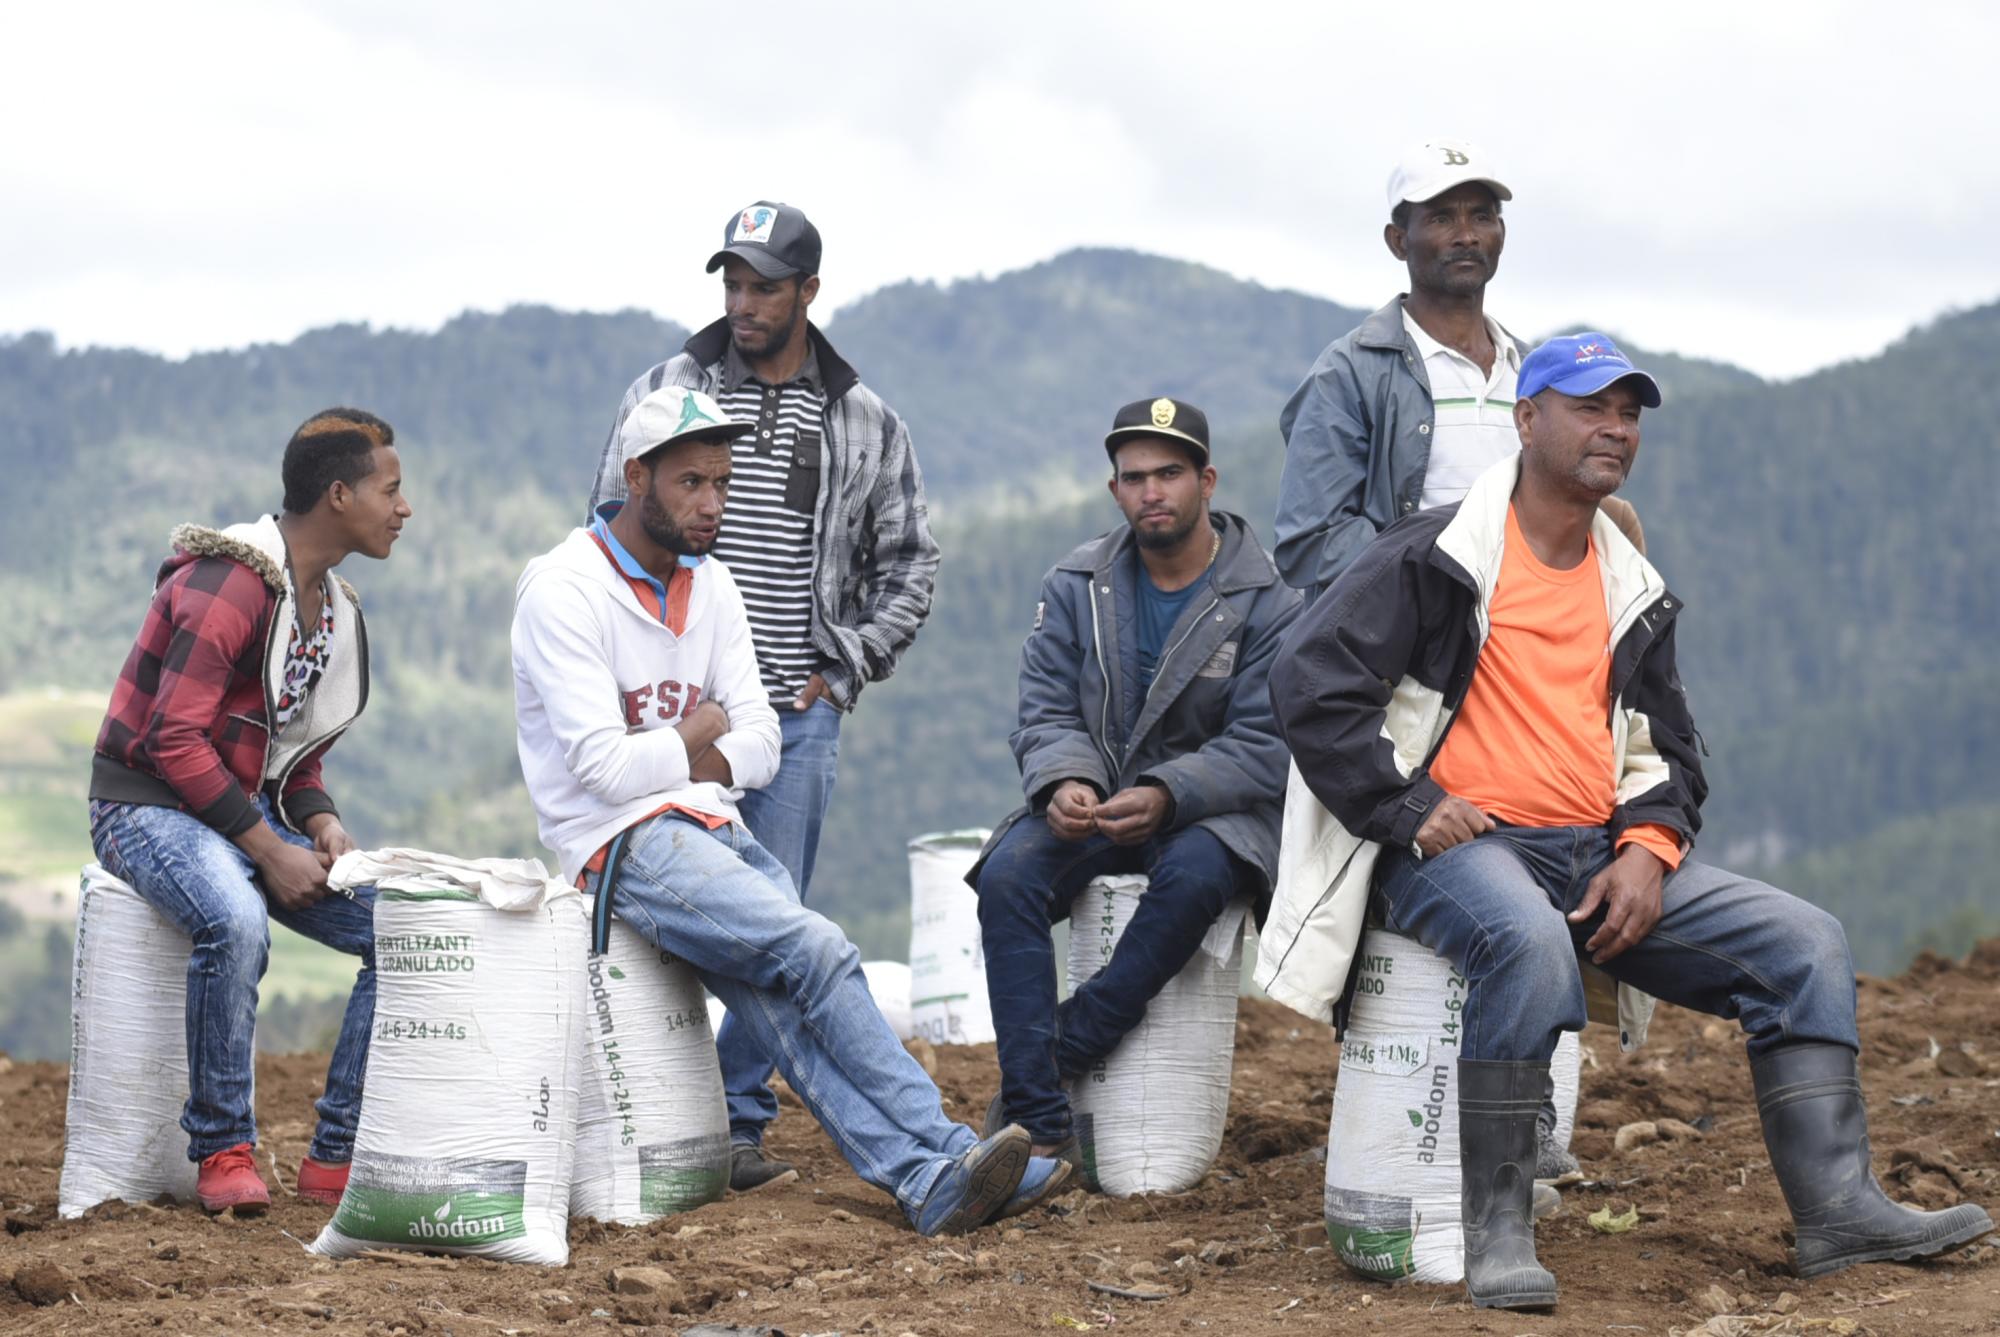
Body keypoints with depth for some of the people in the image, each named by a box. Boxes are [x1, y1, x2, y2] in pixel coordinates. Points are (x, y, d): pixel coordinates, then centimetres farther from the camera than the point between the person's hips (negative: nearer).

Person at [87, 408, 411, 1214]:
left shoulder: (336, 605, 11)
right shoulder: (231, 583, -18)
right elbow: (173, 740, -23)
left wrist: (321, 823, -2)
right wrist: (269, 851, -22)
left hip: (253, 810, 9)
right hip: (150, 807, -9)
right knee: (235, 921, -39)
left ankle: (338, 1159, -5)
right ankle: (223, 1154, -23)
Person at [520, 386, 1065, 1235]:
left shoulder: (712, 587, 15)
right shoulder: (564, 590, -8)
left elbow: (758, 750, 10)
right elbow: (604, 768, -15)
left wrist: (683, 761, -7)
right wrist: (696, 740, 0)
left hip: (713, 830, 6)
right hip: (622, 844, -6)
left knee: (773, 1000, -18)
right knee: (817, 950, -24)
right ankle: (944, 1152, -23)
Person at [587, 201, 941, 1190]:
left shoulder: (865, 423, 7)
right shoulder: (665, 393, 3)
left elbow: (908, 566, 14)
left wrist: (842, 671, 4)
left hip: (798, 712, 1)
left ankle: (740, 1126, 8)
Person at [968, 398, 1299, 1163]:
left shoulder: (1267, 603, -5)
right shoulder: (1075, 586, 6)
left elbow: (1262, 746, -11)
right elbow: (1046, 711, 2)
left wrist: (1164, 796, -28)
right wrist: (1064, 781, -22)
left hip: (1213, 807, -3)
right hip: (1093, 799, 3)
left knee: (1193, 874, -38)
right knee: (1007, 875, -28)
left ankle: (1061, 1054, -25)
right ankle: (1042, 1128, -30)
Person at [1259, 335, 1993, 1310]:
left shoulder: (1633, 592, 18)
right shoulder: (1435, 559, -3)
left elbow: (1667, 748, 23)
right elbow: (1311, 682, -9)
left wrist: (1648, 847, 2)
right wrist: (1411, 809, -13)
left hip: (1598, 860, 7)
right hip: (1460, 849, -7)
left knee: (1804, 943, -6)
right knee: (1529, 942, -40)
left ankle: (1837, 1207, -7)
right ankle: (1495, 1229, -31)